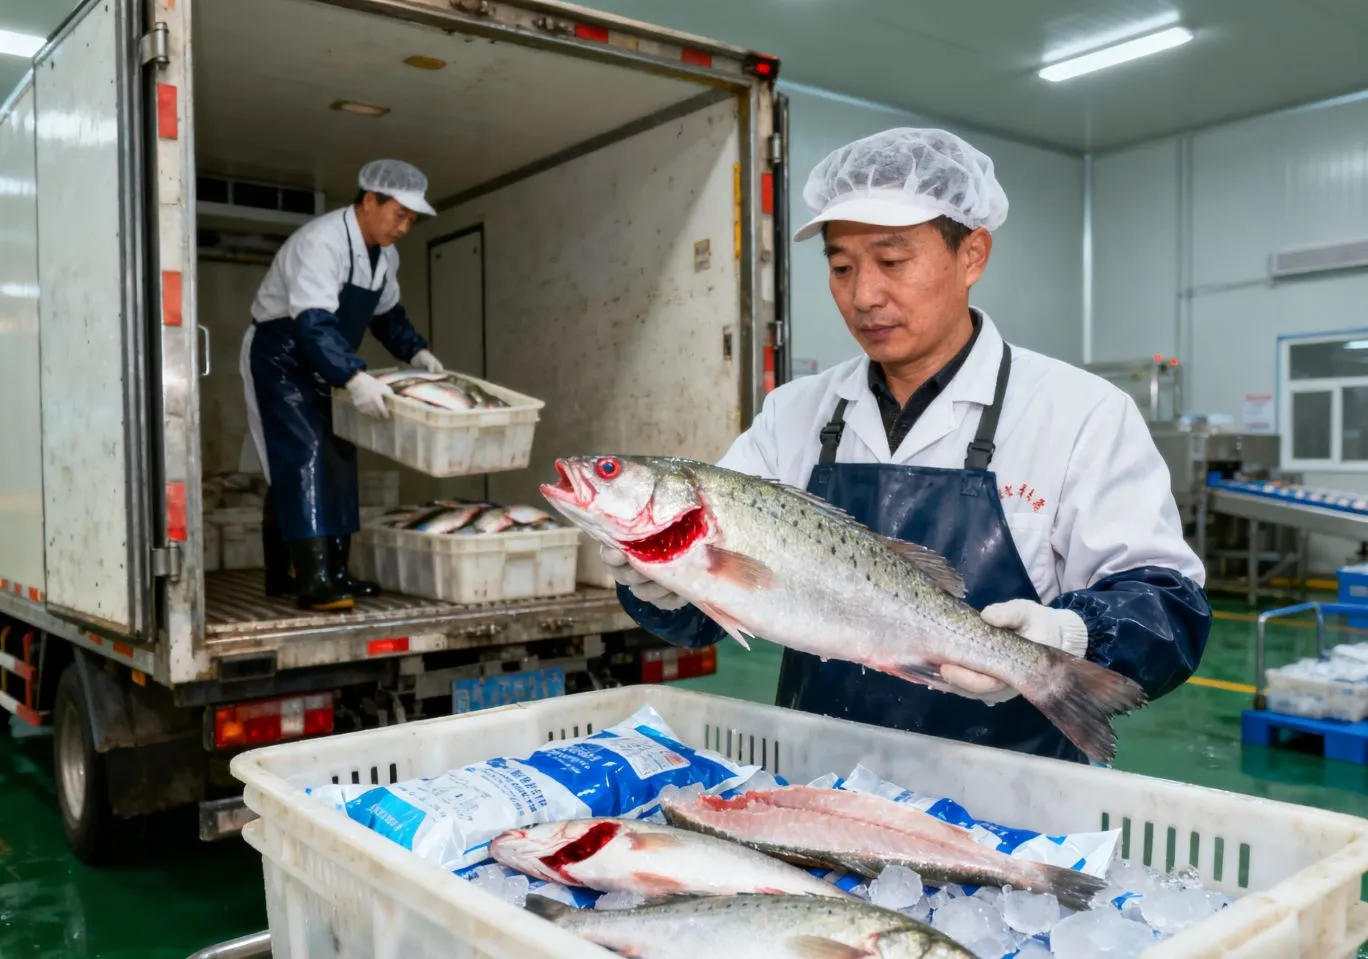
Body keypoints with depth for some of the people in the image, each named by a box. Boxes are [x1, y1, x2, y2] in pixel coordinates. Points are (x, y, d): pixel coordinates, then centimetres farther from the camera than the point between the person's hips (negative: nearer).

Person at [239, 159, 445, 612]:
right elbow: (314, 323, -39)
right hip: (279, 357, -9)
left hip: (319, 365, 9)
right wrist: (354, 377, -50)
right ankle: (313, 580, -22)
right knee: (302, 457, -18)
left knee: (335, 460, 7)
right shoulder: (320, 243, -27)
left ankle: (333, 571, 14)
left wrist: (416, 351, 1)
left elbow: (387, 313, 17)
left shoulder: (385, 254, 2)